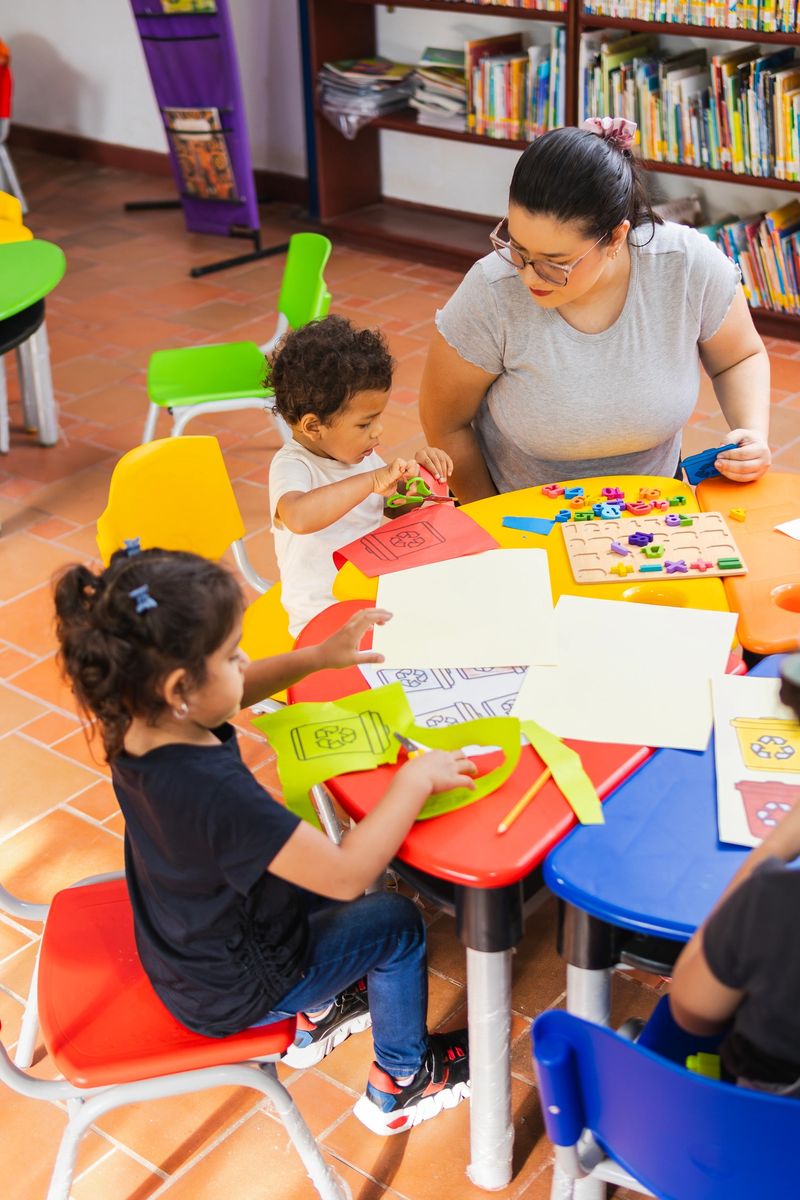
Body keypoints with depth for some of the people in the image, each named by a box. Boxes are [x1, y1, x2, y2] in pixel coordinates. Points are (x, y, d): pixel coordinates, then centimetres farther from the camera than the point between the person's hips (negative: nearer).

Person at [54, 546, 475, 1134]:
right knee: (395, 922, 6)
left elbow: (237, 690, 6)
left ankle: (317, 1014, 43)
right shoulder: (213, 790, -42)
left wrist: (319, 656, -4)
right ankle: (400, 1084, 29)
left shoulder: (136, 723, -16)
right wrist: (415, 780, -29)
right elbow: (347, 874, -39)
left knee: (314, 879, 23)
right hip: (233, 995, -8)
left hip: (185, 950, 8)